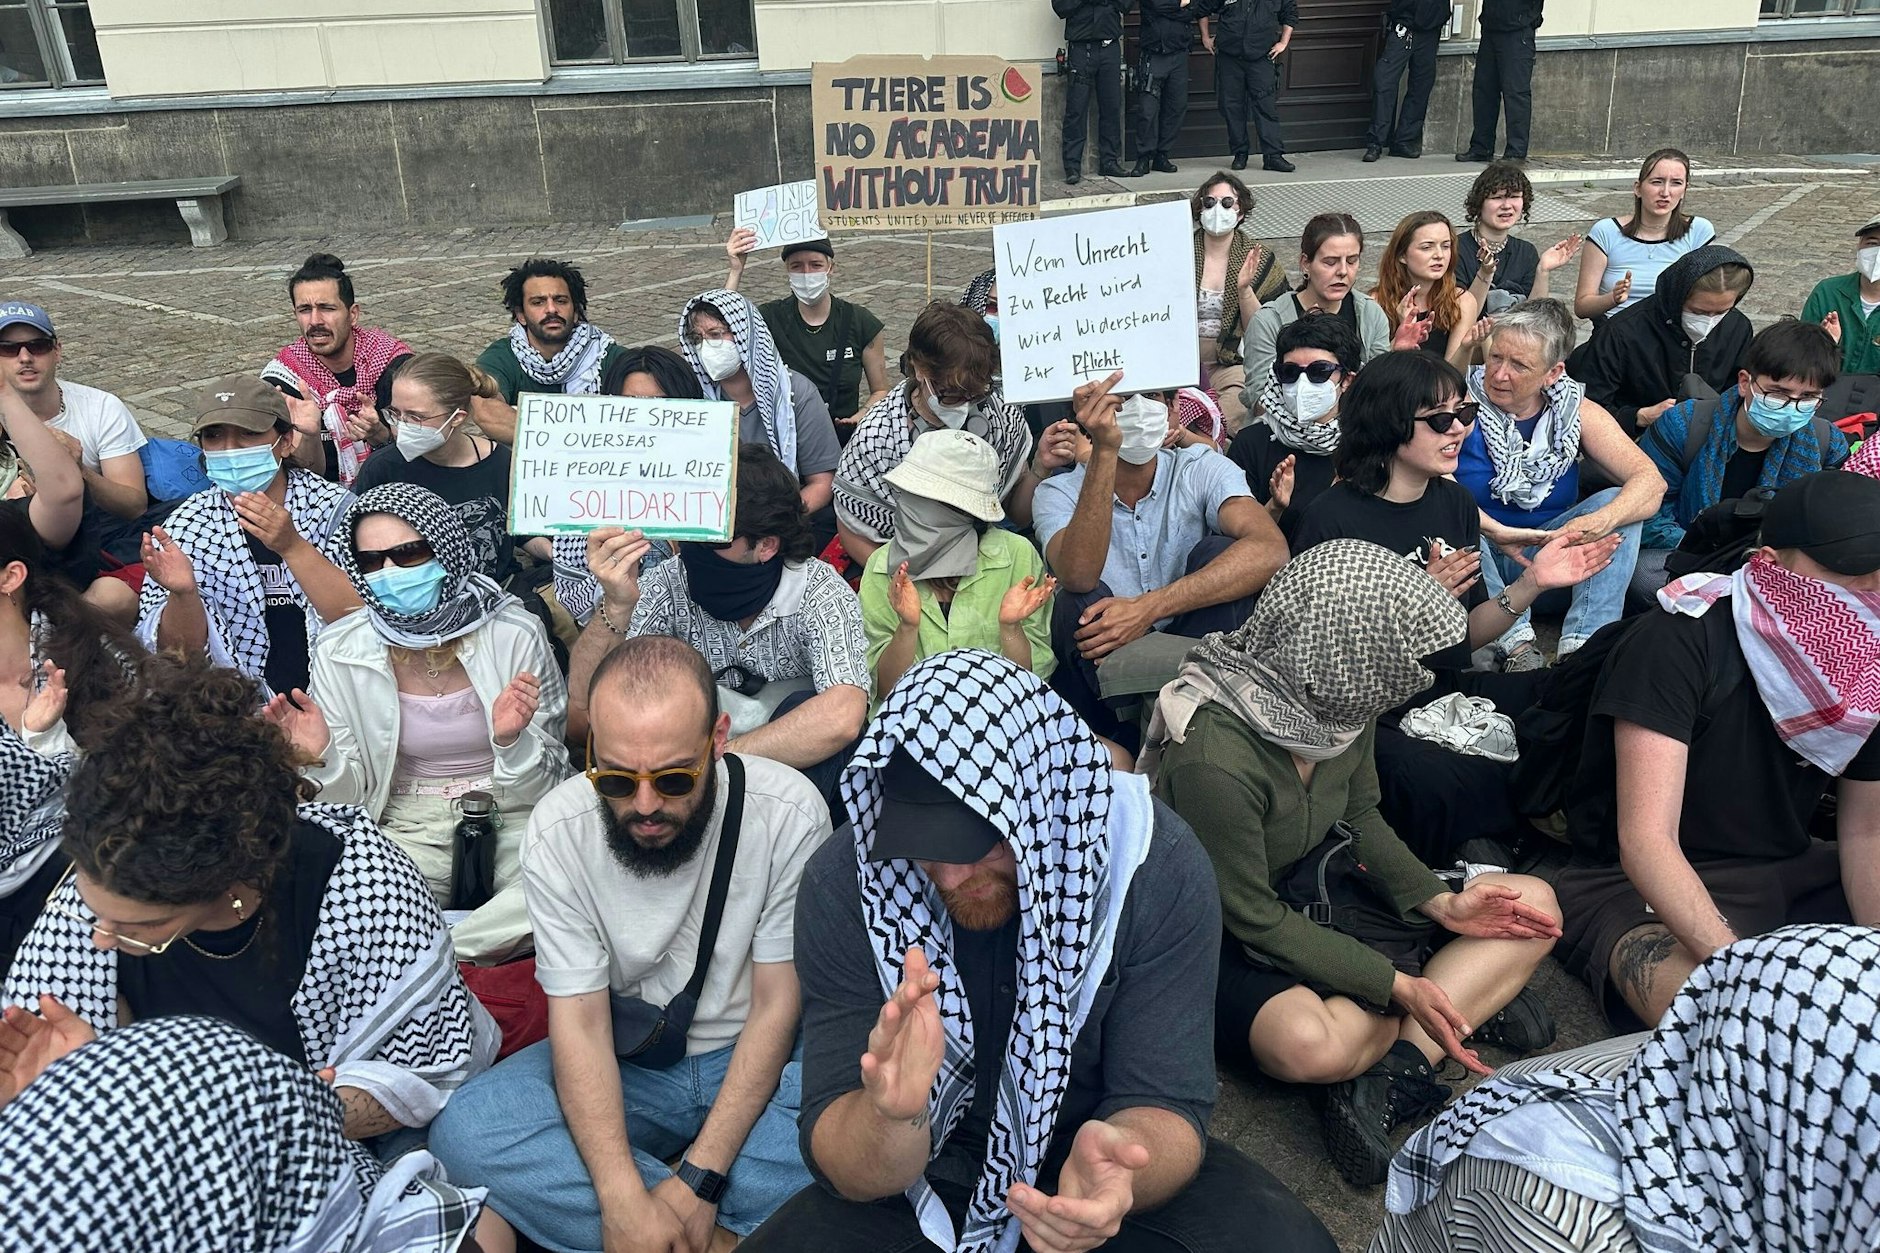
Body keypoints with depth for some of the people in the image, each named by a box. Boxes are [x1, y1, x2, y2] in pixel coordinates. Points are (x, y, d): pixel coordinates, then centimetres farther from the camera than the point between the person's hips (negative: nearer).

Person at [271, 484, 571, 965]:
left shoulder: (514, 633, -11)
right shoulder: (340, 653, -5)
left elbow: (545, 786, -6)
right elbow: (350, 798, 2)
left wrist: (512, 742, -28)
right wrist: (323, 759, -20)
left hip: (512, 813, 0)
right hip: (411, 824, 1)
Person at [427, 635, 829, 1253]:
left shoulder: (789, 813, -20)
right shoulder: (558, 829, -16)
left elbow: (777, 1006, -15)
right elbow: (579, 1022, -16)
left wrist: (698, 1178, -22)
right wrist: (624, 1198, -28)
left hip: (756, 1060, -2)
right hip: (624, 1067, 2)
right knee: (462, 1130, -25)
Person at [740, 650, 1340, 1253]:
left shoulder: (1156, 864, -20)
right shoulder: (844, 885, -19)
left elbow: (1167, 1106, -18)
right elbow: (850, 1173, -18)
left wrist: (1115, 1158, -42)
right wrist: (892, 1115, -42)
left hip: (1097, 1156, 1)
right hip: (932, 1169, 0)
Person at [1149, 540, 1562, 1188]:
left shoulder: (1341, 701, -10)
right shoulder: (1213, 758, -33)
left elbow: (1360, 818, 7)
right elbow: (1255, 917, -23)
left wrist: (1441, 903, -7)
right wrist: (1398, 987, -22)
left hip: (1319, 890, 8)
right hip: (1223, 943, -8)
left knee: (1534, 907, -1)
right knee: (1312, 1044, -39)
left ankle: (1390, 1073, -17)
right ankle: (1470, 1004, -6)